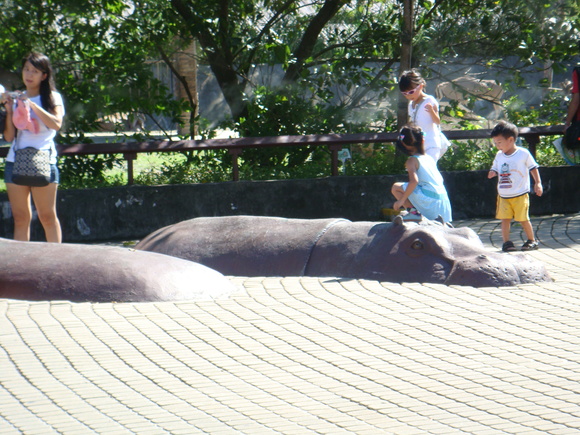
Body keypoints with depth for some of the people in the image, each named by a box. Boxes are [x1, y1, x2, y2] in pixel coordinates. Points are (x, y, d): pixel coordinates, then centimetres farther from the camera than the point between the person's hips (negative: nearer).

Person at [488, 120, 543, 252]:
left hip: (520, 195, -4)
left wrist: (538, 183, -2)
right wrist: (492, 173, -9)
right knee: (505, 218, -3)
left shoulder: (523, 153, -5)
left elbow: (533, 168, 4)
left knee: (523, 219, -1)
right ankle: (506, 242, 3)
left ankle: (532, 240, 14)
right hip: (503, 195, 4)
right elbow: (495, 170, 15)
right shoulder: (499, 156, 8)